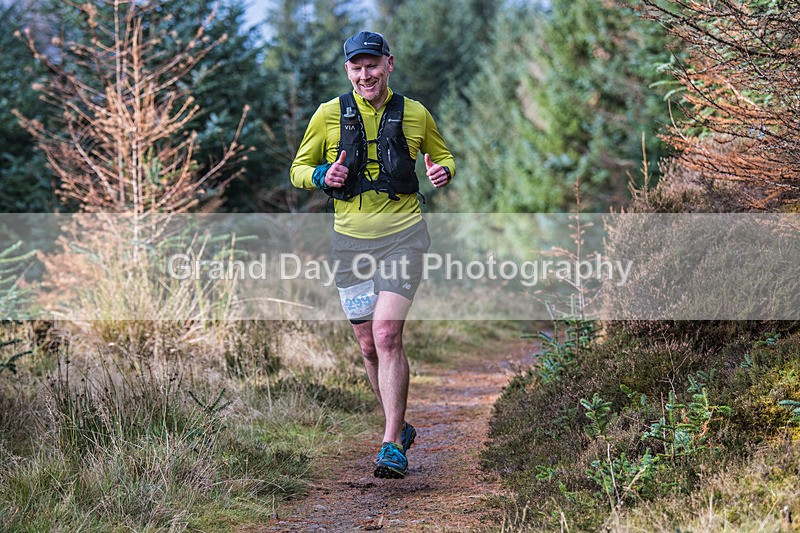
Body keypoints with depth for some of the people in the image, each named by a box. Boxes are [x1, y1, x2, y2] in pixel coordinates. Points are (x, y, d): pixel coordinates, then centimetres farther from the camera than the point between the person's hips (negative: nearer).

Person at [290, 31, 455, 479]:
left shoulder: (415, 114, 3)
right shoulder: (329, 115, 3)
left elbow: (444, 157, 19)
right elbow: (298, 169, 11)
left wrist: (444, 171, -5)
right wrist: (323, 175, -11)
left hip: (403, 235, -2)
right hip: (351, 238, 2)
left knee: (387, 333, -17)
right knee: (369, 345, 7)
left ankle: (392, 446, -16)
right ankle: (400, 428, 28)